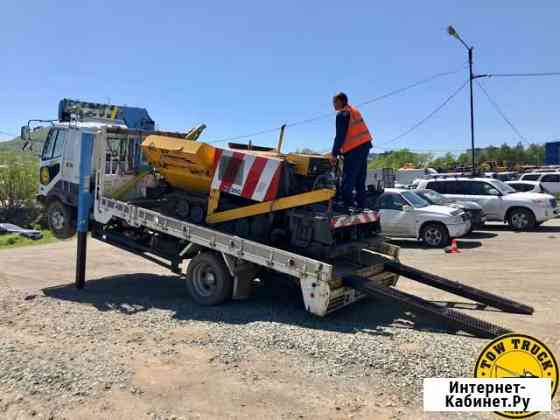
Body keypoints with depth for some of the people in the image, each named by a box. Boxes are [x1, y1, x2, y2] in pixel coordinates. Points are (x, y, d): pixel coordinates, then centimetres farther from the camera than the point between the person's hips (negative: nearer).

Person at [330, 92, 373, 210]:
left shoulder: (342, 114, -10)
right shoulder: (354, 110, 18)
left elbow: (340, 136, -15)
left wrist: (334, 153, -11)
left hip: (354, 148, -9)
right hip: (365, 144, 9)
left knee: (347, 179, -9)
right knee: (360, 180, 14)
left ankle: (348, 205, -12)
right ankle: (361, 205, 18)